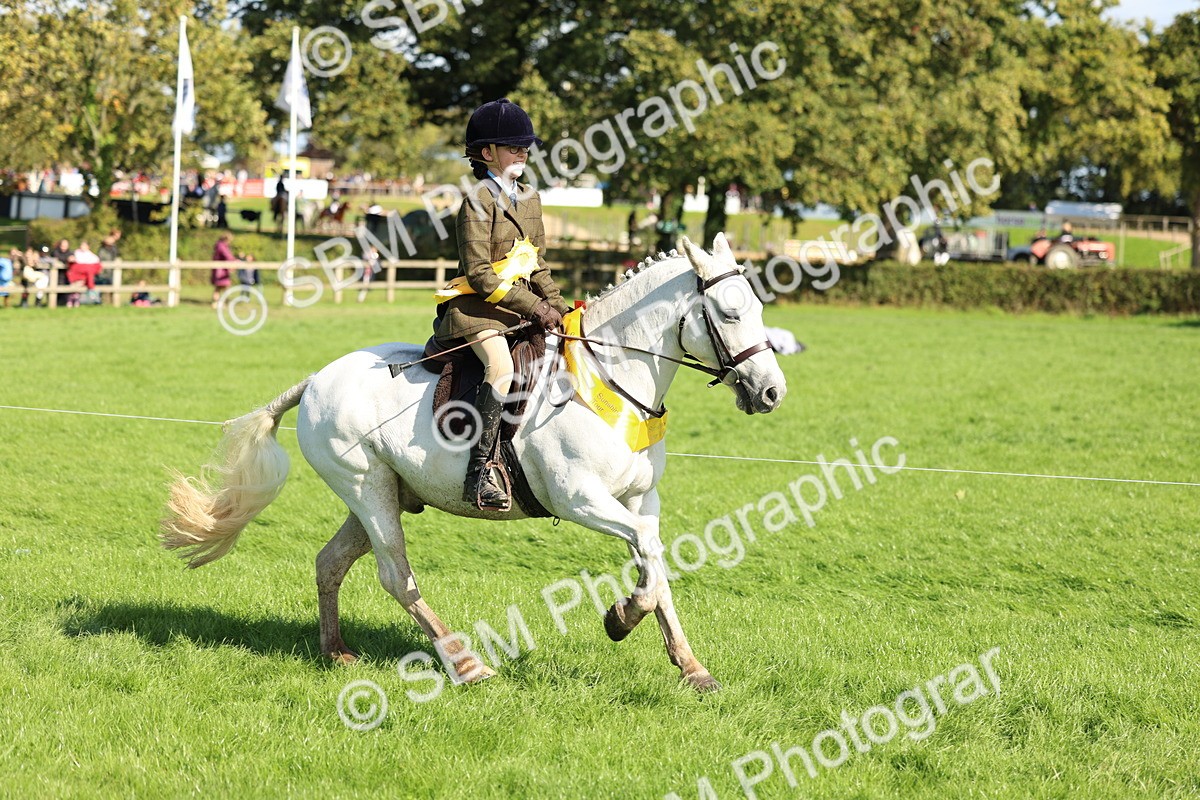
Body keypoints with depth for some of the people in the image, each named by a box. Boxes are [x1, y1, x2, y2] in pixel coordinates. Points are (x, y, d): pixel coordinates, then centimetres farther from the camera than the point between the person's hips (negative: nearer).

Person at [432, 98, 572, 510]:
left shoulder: (530, 200, 17)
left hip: (522, 307, 9)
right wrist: (533, 306, -18)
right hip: (477, 307, -9)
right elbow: (479, 273, -15)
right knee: (502, 367, -33)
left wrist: (558, 306, 5)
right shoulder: (480, 200, -9)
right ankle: (479, 472, -36)